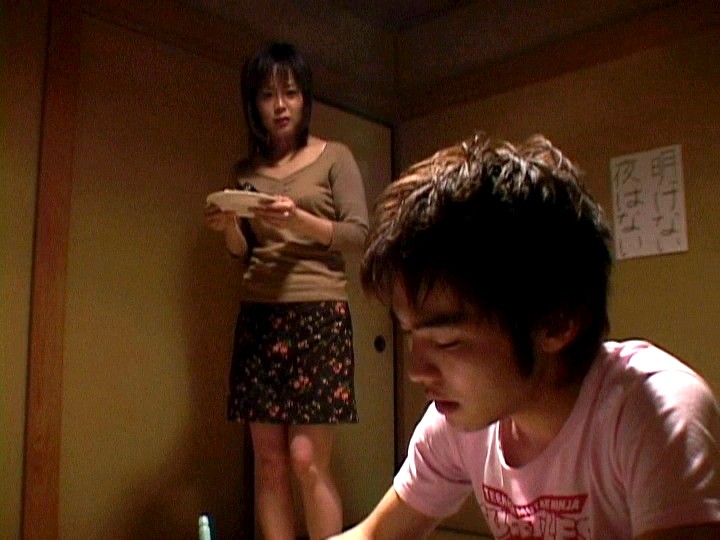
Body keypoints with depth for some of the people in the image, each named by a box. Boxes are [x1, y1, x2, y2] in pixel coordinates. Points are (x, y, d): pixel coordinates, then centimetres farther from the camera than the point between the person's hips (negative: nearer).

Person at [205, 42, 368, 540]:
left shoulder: (334, 157, 5)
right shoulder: (247, 171, 15)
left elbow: (360, 235, -4)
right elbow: (245, 253, 16)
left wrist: (299, 220, -18)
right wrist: (229, 227, -6)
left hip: (319, 313, -4)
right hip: (257, 316, 4)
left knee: (307, 460, -7)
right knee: (269, 461, 3)